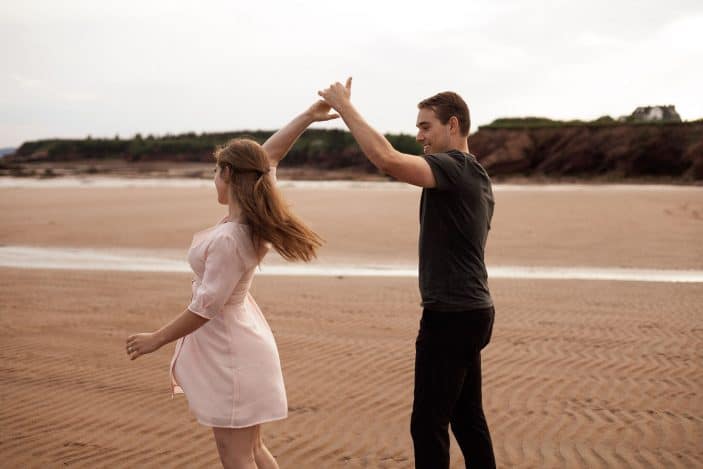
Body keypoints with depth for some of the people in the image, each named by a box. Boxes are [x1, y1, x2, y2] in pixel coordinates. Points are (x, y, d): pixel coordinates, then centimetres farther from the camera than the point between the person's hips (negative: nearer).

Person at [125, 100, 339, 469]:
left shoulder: (228, 238, -28)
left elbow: (205, 308, -23)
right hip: (235, 336, 9)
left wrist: (156, 339, -13)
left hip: (229, 349, -9)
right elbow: (269, 154, 8)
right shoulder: (253, 217, -4)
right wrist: (307, 117, 7)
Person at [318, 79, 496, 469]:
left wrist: (345, 108, -23)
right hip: (471, 311, 10)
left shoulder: (454, 168, -15)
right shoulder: (475, 176, 16)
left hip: (451, 316, -10)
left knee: (428, 423, -4)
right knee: (467, 418, 17)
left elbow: (388, 160, -33)